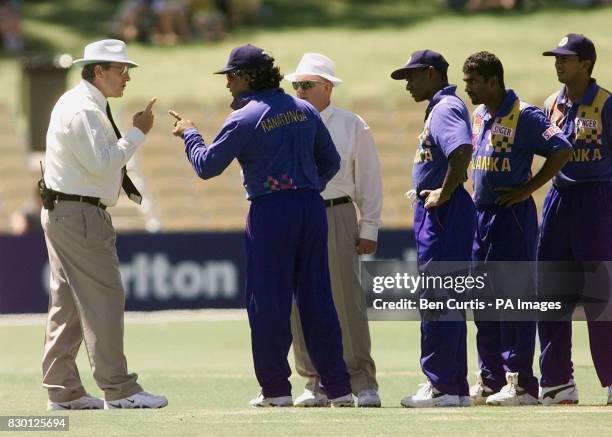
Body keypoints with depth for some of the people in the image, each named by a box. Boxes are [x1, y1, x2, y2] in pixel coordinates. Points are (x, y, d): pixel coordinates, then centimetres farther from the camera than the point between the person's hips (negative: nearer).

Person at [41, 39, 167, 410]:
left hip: (62, 213, 11)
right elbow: (101, 162, -24)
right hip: (80, 214, -11)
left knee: (67, 302, 11)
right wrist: (138, 133, -18)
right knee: (103, 298, -9)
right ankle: (118, 391, -8)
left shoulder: (87, 106, 17)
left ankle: (63, 391, 13)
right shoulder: (82, 110, -17)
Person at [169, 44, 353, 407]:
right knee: (318, 298, 8)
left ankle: (276, 388, 3)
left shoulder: (245, 119, -8)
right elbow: (331, 162, 15)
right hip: (312, 207, 6)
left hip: (270, 211, -6)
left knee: (269, 302, 2)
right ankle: (339, 388, 5)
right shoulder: (304, 110, 11)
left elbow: (207, 166, -4)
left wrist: (189, 134, 12)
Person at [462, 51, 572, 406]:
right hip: (482, 215, 9)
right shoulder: (480, 117, 13)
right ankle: (491, 380, 17)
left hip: (513, 216, -9)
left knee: (516, 297, -8)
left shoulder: (524, 116, -13)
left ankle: (521, 383, -7)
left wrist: (527, 189, -17)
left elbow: (562, 151, -18)